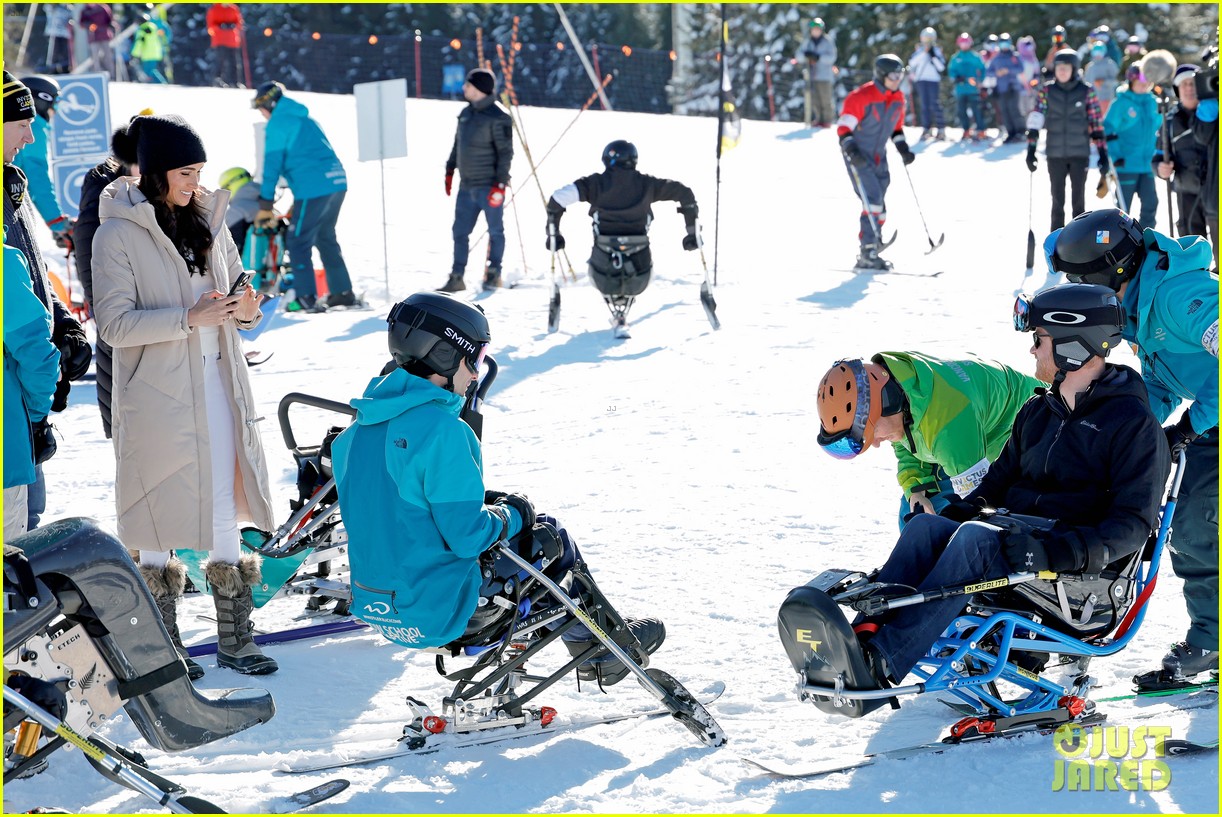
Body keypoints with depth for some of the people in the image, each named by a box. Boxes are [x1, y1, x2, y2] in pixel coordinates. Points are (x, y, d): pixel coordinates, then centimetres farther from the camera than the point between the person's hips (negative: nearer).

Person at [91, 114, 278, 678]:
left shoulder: (206, 219, 8)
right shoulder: (119, 233, -10)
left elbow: (234, 287, 18)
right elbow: (114, 323, -15)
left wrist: (245, 309, -5)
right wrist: (188, 318, -23)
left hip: (216, 381, 5)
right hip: (156, 391, -5)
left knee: (224, 506, 8)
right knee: (161, 515, 3)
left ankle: (234, 637, 17)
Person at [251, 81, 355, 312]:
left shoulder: (278, 123, -1)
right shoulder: (304, 119, 25)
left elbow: (272, 163, -5)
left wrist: (265, 206, -2)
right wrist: (297, 205, 34)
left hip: (314, 188, -8)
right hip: (337, 182, 8)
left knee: (298, 241, -1)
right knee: (326, 238, 20)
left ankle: (307, 298, -3)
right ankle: (343, 292, 21)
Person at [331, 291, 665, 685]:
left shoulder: (364, 424, 4)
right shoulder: (441, 429, -22)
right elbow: (468, 536, -21)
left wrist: (482, 501, 14)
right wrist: (513, 514, -1)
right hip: (436, 615, -8)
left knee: (501, 510, 25)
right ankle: (595, 646, 27)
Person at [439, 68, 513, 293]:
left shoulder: (496, 118, -13)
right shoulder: (466, 114, 10)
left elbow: (505, 152, -14)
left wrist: (500, 183, -18)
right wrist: (450, 171, 19)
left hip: (489, 186, -7)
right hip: (467, 185, 7)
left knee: (495, 230, 5)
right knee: (459, 232, 7)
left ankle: (494, 274, 15)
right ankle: (457, 277, 13)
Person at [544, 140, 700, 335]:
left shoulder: (596, 183, 5)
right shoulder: (645, 184, 8)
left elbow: (558, 199, -4)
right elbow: (684, 193, 13)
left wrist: (553, 233, 8)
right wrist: (693, 231, 21)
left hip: (605, 266, -1)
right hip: (639, 266, 1)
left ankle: (617, 316, 15)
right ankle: (622, 319, 17)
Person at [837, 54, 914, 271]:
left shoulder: (898, 98, 4)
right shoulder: (861, 97, -18)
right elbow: (844, 126, -16)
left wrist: (902, 147, 8)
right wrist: (850, 149, -29)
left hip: (879, 156, 8)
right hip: (858, 157, -8)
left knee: (879, 207, 7)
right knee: (873, 200, -19)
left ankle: (869, 253, 16)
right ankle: (868, 253, -18)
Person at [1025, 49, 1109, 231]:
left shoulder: (1086, 92, -3)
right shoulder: (1047, 91, -1)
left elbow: (1097, 125, -1)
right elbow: (1034, 122, -1)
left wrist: (1103, 154, -4)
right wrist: (1031, 150, -7)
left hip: (1080, 154, -1)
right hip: (1055, 154, 1)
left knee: (1078, 200, 6)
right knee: (1057, 200, 8)